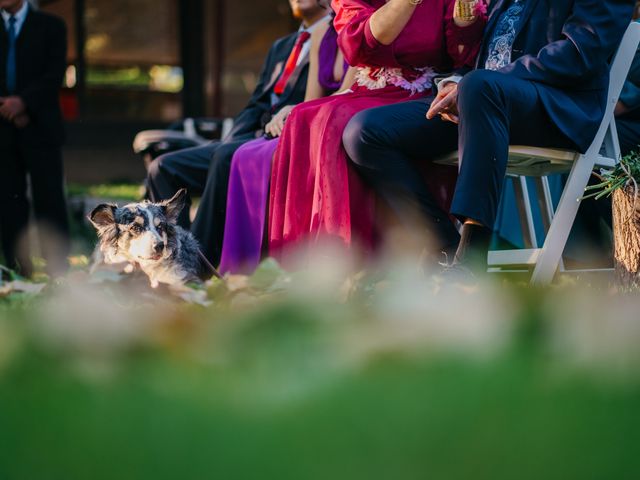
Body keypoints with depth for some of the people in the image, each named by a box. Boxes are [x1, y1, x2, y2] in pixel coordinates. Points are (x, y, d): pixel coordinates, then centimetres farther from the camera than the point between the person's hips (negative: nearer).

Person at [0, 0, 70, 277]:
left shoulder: (50, 27, 6)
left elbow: (54, 75, -5)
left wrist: (23, 102, -18)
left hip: (40, 128, -2)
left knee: (49, 200, -4)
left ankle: (58, 271, -2)